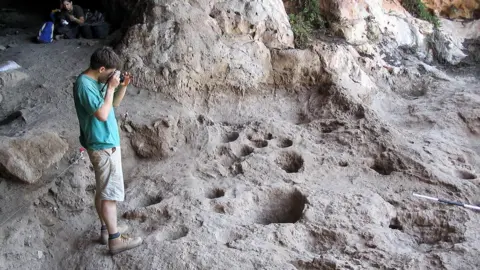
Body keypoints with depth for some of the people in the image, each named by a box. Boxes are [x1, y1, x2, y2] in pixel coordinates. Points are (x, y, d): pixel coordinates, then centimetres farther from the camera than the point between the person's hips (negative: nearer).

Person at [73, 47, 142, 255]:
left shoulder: (96, 81, 8)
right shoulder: (85, 85, -21)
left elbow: (114, 104, 18)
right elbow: (102, 114, -28)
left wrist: (123, 87, 2)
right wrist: (111, 88, -20)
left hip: (105, 143, 10)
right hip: (103, 146, -10)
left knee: (103, 191, 17)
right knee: (110, 192, -4)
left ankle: (105, 230, 28)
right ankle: (115, 240, 3)